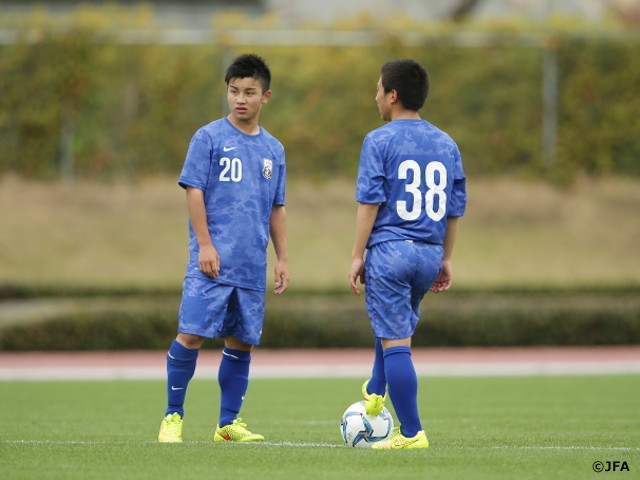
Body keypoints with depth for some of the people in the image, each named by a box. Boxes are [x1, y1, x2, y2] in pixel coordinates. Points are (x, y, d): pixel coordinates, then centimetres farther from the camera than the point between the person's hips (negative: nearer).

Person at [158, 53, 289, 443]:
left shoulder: (273, 149, 14)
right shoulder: (209, 138, -1)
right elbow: (194, 191, -4)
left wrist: (283, 258, 14)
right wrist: (205, 245, -11)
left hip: (252, 265, 5)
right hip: (212, 261, -5)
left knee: (241, 341, 5)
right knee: (192, 334, -10)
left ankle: (229, 423, 14)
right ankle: (173, 416, 2)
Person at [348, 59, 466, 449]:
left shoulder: (379, 141, -5)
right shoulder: (446, 144, 12)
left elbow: (369, 202, -9)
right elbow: (456, 208, 14)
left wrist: (357, 255, -5)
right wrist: (446, 258, 22)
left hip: (390, 251, -6)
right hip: (430, 253, 6)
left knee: (395, 340, -4)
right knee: (399, 324, 31)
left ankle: (411, 432, -7)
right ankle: (377, 393, 43)